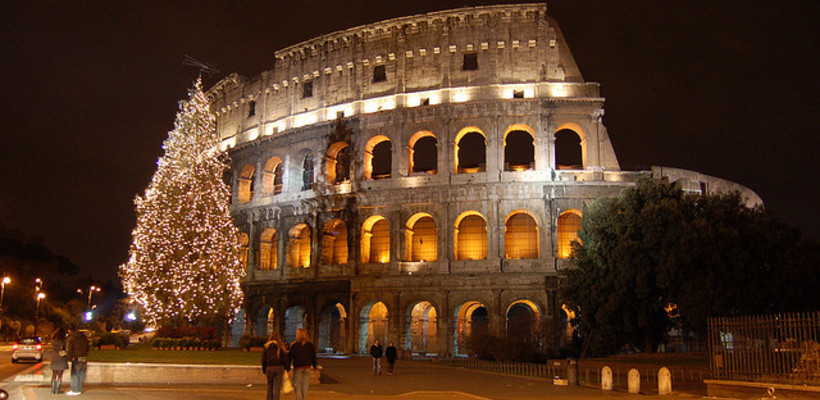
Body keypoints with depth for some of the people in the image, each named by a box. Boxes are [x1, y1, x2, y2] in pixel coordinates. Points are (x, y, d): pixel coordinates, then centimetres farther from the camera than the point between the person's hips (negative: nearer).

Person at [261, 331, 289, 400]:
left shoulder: (266, 347, 5)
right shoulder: (281, 346, 1)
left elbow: (263, 360, 6)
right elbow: (285, 358, -2)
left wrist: (264, 370, 13)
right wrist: (287, 368, 7)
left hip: (269, 368, 1)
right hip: (279, 367, -1)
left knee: (270, 386, 15)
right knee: (277, 387, 0)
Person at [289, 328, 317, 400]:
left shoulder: (294, 345, -7)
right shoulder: (310, 345, 2)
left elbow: (290, 357, -5)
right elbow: (314, 357, 6)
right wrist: (314, 366, 14)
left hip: (297, 367, -3)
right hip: (307, 367, 3)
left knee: (297, 384, 4)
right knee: (305, 384, 11)